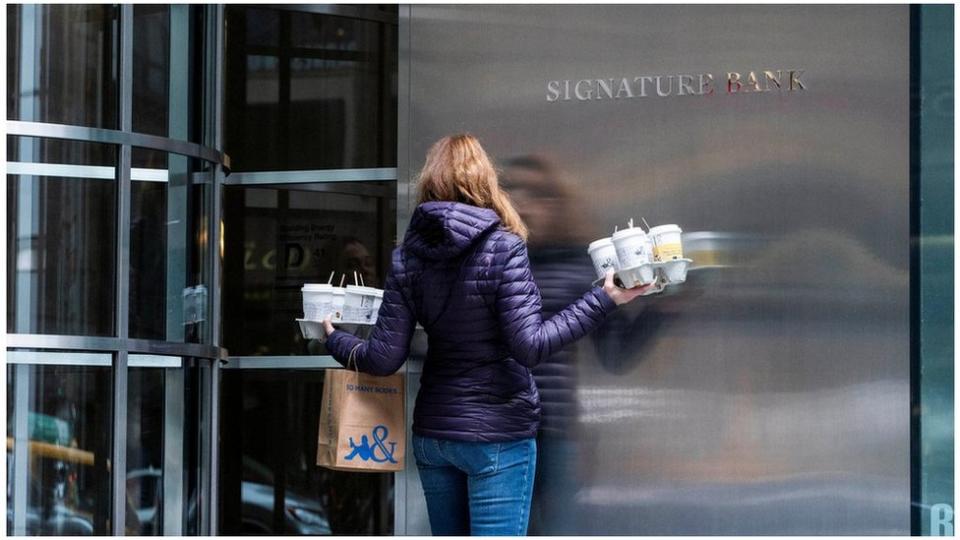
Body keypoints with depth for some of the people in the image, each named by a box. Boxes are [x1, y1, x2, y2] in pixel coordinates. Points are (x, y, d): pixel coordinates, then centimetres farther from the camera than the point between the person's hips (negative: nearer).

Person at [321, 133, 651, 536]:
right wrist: (603, 300, -17)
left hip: (431, 433, 5)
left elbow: (384, 358, -1)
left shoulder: (408, 256, 2)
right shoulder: (502, 249, -12)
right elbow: (529, 346, -20)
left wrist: (336, 340, 19)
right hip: (497, 435, -5)